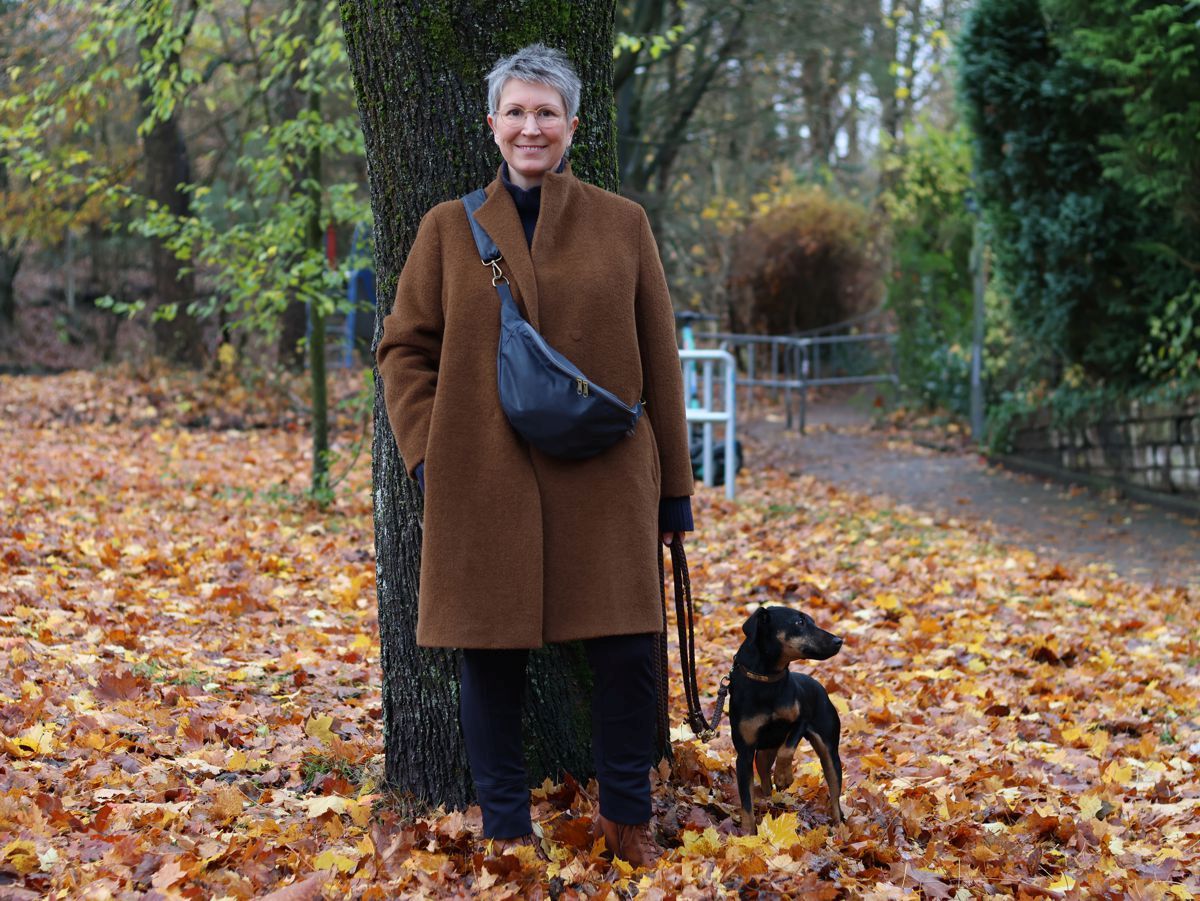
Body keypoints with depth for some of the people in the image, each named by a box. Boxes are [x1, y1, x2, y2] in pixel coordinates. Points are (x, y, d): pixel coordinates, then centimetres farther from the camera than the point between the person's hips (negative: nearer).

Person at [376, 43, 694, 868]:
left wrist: (674, 483, 7)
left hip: (603, 480, 0)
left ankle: (627, 815, 22)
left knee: (627, 653, 0)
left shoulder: (622, 225, 5)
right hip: (485, 482, 0)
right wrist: (425, 452, -4)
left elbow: (660, 362, 7)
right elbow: (405, 348, 9)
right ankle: (506, 827, 22)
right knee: (491, 659, 5)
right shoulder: (449, 228, 6)